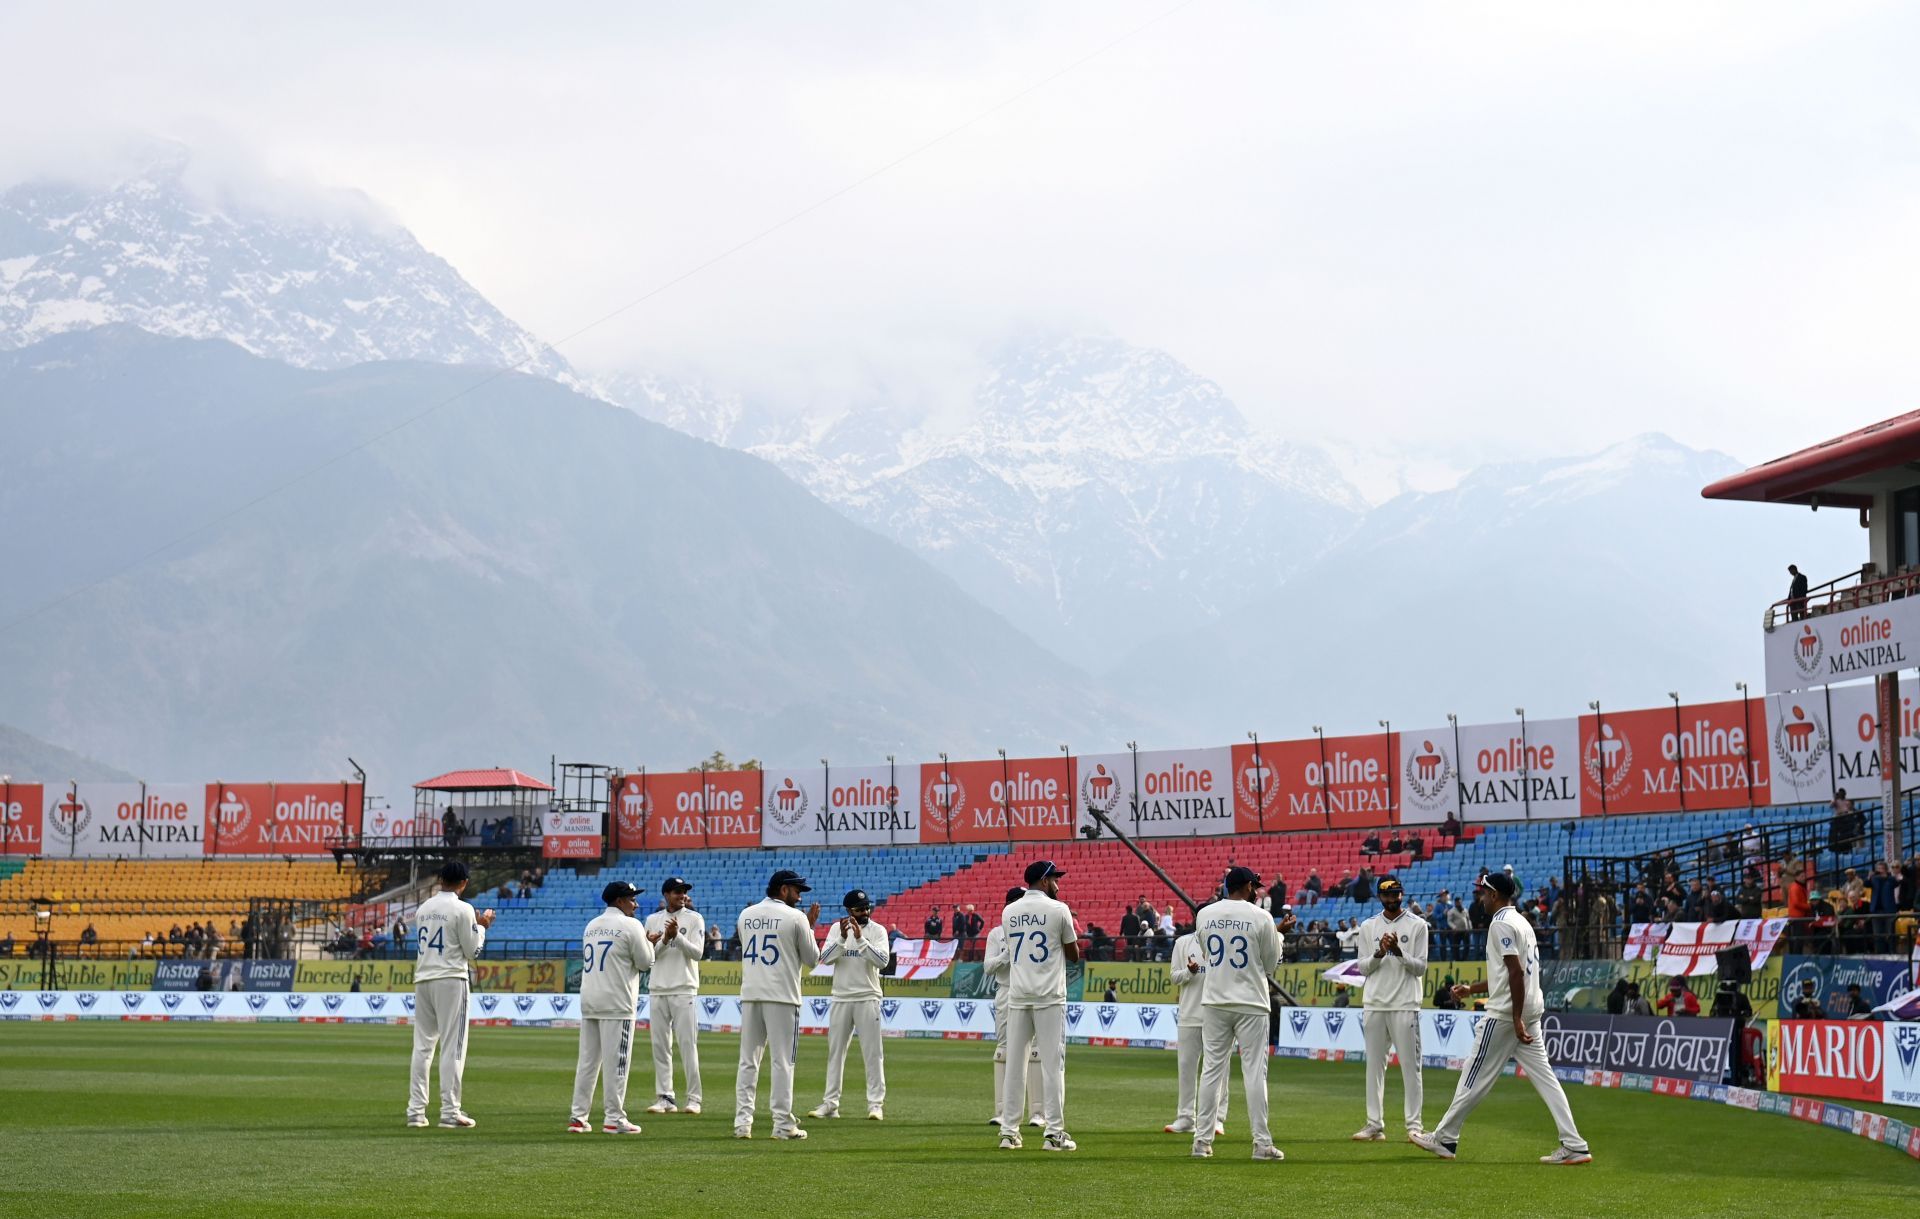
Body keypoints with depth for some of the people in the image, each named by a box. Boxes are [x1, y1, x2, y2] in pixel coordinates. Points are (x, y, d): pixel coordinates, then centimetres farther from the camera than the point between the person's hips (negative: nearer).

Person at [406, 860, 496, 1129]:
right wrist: (482, 927, 11)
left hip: (422, 980, 6)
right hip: (450, 980, -6)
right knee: (452, 1047, -4)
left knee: (422, 1046, 8)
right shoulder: (462, 909, -8)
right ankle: (450, 1111, -7)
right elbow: (472, 951, -5)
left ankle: (415, 1110, 6)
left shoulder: (423, 909, 12)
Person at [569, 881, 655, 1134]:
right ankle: (614, 1119, -5)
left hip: (588, 1002, 7)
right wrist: (647, 940, 13)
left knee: (587, 1060, 8)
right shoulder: (630, 926, -7)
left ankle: (578, 1117, 6)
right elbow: (646, 962, -5)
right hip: (616, 1003, -7)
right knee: (616, 1061, -4)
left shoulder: (591, 926, 15)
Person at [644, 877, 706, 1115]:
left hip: (684, 990, -4)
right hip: (657, 990, 4)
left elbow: (697, 952, -8)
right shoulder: (653, 920, 11)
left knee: (687, 1044, -6)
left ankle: (694, 1098, -3)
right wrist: (665, 939, -12)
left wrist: (677, 936, -20)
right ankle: (665, 1098, 9)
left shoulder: (694, 919, 2)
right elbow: (649, 956, 5)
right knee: (660, 1046, 4)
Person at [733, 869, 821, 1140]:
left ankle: (742, 1122, 3)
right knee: (782, 1061, -1)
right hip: (781, 996, -5)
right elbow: (812, 959, 1)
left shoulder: (746, 915, 10)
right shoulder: (795, 918, -6)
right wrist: (810, 927, 13)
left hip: (750, 996, 5)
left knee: (748, 1060, 8)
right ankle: (783, 1125, -1)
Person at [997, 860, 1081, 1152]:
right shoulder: (1058, 910, -4)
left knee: (1014, 1062, 6)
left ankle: (1009, 1132, 5)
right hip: (1049, 997, -4)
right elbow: (1074, 954, 3)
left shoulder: (1009, 912, 10)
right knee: (1052, 1063, -3)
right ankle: (1054, 1133, -5)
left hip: (1017, 997, 4)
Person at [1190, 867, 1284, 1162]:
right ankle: (1262, 1143, -2)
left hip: (1214, 1002, 3)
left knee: (1212, 1069, 8)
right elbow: (1271, 964, -1)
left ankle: (1202, 1139, 6)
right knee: (1254, 1071, -1)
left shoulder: (1204, 915, 3)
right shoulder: (1261, 917, -8)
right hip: (1250, 1002, -3)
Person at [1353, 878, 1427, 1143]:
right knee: (1374, 1064, 4)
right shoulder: (1368, 927, 11)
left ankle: (1414, 1124, 0)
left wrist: (1399, 952, -17)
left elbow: (1421, 967, -1)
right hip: (1374, 1006, 3)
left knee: (1410, 1064, -4)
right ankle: (1375, 1124, 8)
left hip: (1405, 1005, -3)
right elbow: (1363, 967, 7)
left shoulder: (1417, 926, 3)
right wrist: (1379, 953, -11)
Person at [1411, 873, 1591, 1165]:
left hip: (1506, 1013, -9)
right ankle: (1574, 1146, -3)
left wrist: (1516, 1018, -23)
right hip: (1532, 1010, 9)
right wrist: (1472, 989, 26)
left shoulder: (1501, 924, -11)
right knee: (1544, 1077, 4)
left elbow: (1516, 972, -20)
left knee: (1477, 1077, 0)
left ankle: (1445, 1139, 9)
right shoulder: (1521, 922, 19)